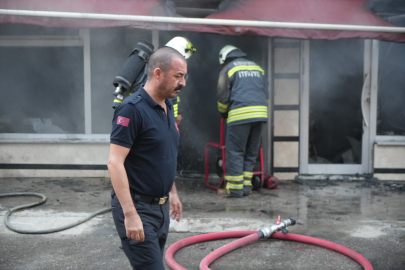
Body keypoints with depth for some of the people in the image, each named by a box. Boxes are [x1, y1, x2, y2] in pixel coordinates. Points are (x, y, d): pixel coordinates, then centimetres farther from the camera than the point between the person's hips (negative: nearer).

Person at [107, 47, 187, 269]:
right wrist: (130, 214, -26)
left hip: (160, 206, 9)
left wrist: (172, 192, 23)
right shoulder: (132, 109, -19)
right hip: (136, 207, -9)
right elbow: (115, 163, -23)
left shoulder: (167, 108, 9)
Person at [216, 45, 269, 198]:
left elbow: (223, 97, 3)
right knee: (251, 152, 12)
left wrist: (223, 112, 22)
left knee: (235, 152, 0)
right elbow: (266, 92, 20)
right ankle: (246, 186, 14)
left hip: (240, 115, -6)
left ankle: (234, 188, 0)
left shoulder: (228, 69, 6)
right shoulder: (256, 67, 22)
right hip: (260, 113, 6)